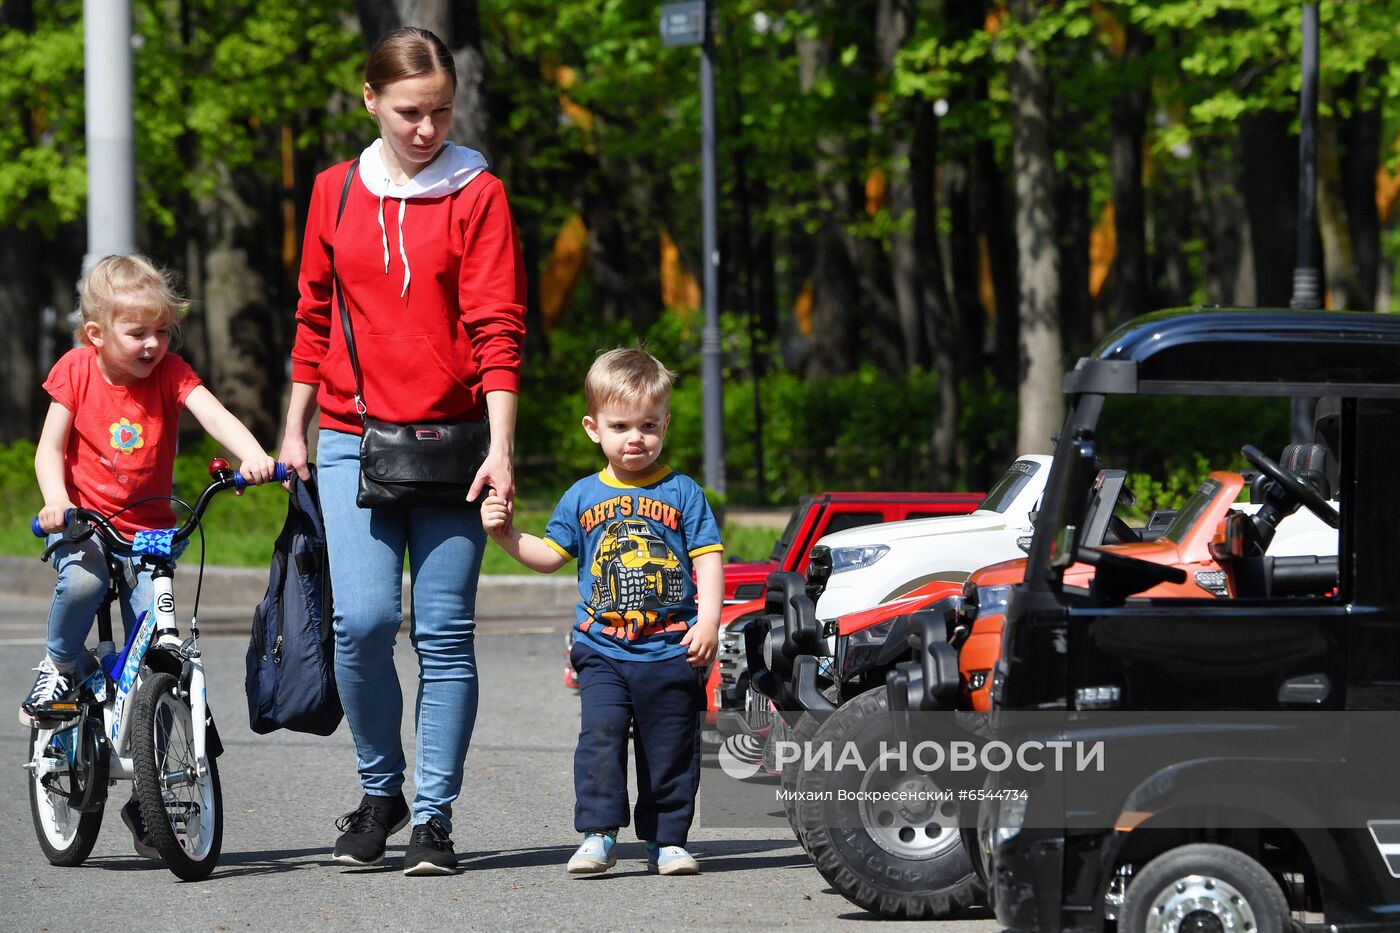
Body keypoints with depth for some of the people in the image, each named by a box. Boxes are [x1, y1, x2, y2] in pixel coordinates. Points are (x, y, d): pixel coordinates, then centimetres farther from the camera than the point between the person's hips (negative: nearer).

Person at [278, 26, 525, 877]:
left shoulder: (477, 194, -1)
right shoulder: (336, 193, 9)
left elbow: (497, 330, -5)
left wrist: (501, 450, -12)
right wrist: (294, 430, 16)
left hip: (451, 441, -2)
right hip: (354, 444, 2)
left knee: (444, 633, -2)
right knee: (363, 619, -11)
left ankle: (435, 816, 6)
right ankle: (381, 791, 10)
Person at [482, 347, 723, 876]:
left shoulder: (683, 493, 3)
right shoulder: (583, 497, 9)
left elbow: (708, 560, 1)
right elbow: (550, 556, 14)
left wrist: (708, 622, -10)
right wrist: (506, 534, -1)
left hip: (672, 653, -1)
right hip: (603, 652, 1)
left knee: (670, 750, 4)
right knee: (600, 738, -14)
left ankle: (666, 840, 14)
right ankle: (598, 836, -12)